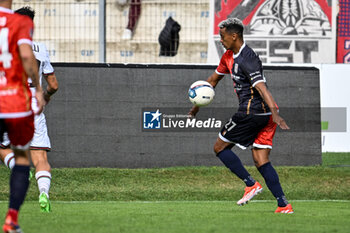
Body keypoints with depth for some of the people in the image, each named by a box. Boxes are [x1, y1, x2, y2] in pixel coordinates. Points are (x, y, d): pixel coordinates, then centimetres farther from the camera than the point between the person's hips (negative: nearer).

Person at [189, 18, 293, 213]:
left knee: (220, 147, 4)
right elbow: (213, 80, 29)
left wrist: (275, 113, -38)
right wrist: (198, 105, 35)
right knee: (261, 161, 5)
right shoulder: (229, 57, 15)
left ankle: (251, 184, -2)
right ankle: (284, 205, -3)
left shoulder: (247, 59, -16)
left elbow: (261, 87, -28)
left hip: (251, 112, -9)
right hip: (265, 114, 9)